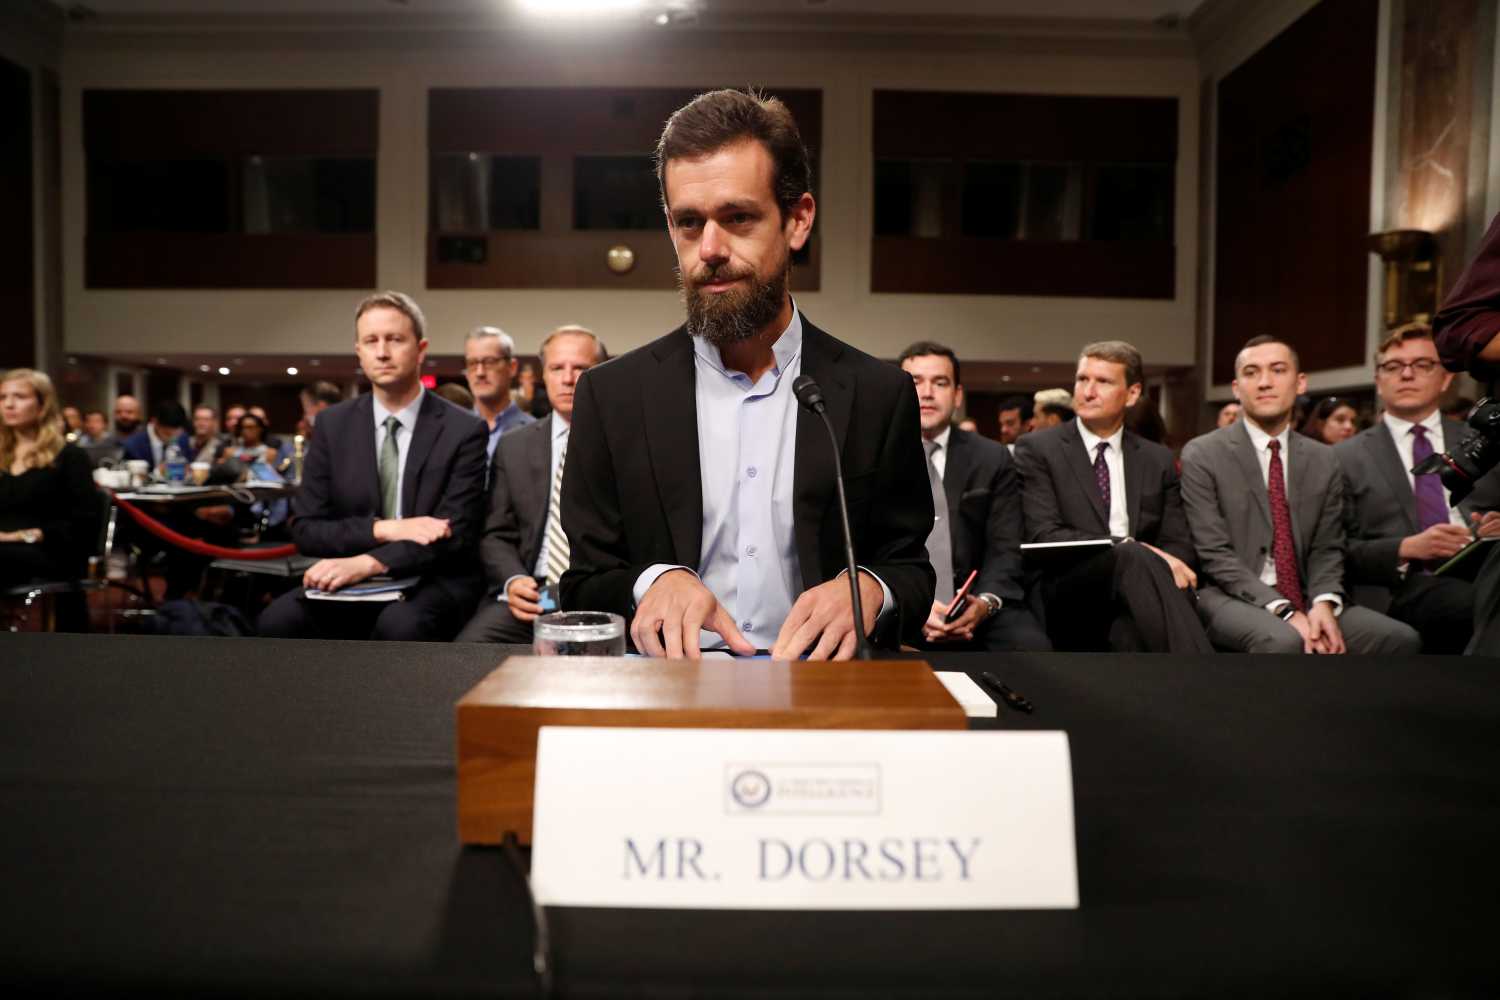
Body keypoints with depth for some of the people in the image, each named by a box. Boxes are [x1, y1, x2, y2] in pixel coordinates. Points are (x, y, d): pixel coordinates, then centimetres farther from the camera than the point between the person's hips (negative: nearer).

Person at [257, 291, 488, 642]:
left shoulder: (464, 431, -5)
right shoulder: (332, 424, 6)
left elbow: (455, 536, -12)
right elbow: (305, 528, 3)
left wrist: (367, 562, -26)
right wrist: (383, 529, -15)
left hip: (432, 583, -2)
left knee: (399, 624, -36)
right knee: (279, 619, -27)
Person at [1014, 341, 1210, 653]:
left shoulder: (1158, 460, 17)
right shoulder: (1038, 449, 4)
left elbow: (1179, 545, 12)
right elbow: (1043, 536, -8)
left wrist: (1159, 571, -14)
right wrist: (1128, 547, -21)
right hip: (1067, 600, -3)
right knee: (1131, 556, -35)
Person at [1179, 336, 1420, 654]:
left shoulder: (1324, 460, 12)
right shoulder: (1202, 456, -4)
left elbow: (1326, 548, 9)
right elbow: (1215, 554, -10)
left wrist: (1323, 603, -13)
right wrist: (1285, 612, -20)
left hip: (1306, 601, 5)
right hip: (1232, 599, -5)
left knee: (1402, 638, -17)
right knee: (1283, 642, -35)